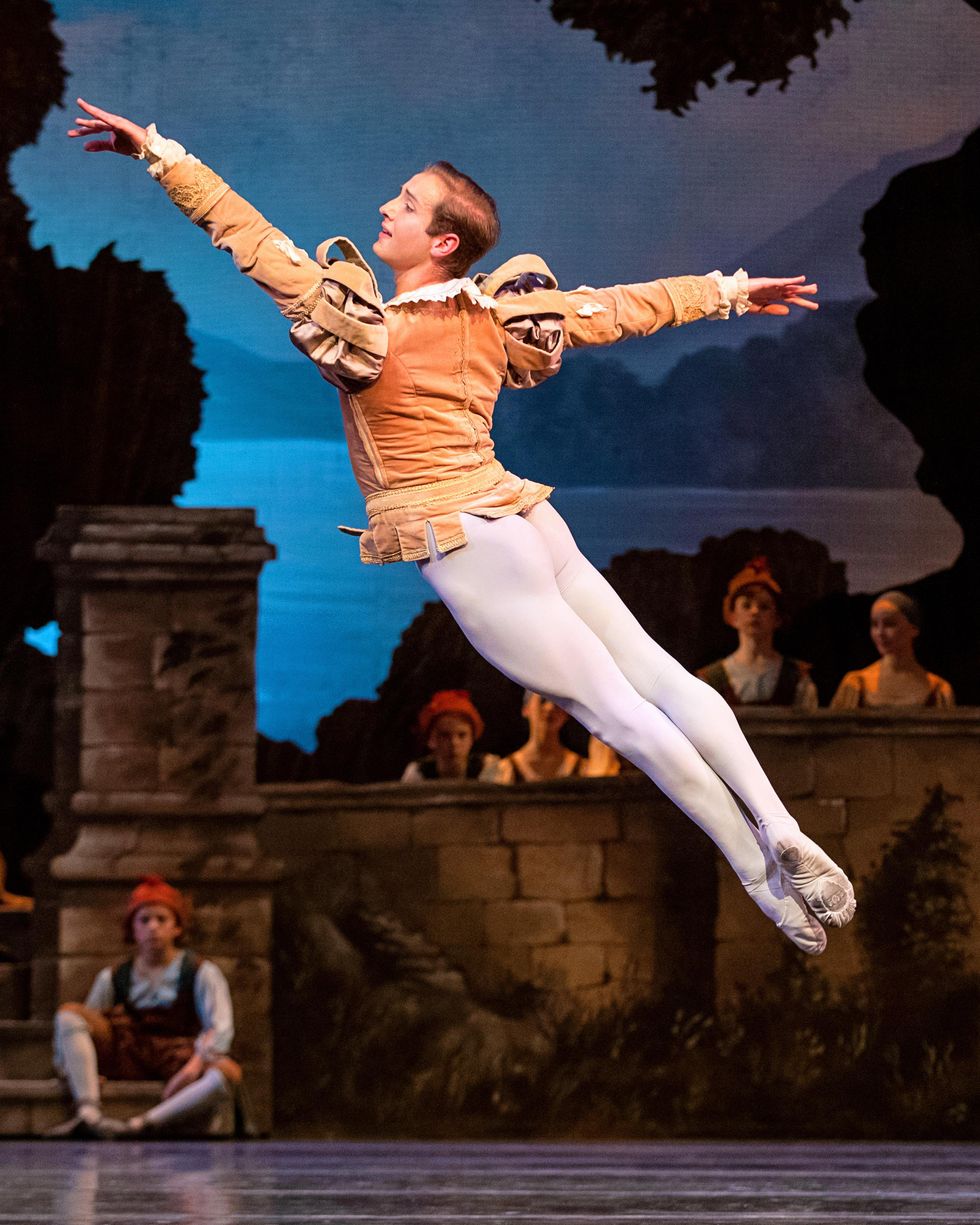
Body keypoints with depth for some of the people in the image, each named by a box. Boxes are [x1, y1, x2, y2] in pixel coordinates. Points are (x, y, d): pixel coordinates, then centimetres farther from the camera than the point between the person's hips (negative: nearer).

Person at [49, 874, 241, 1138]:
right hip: (128, 1062, 2)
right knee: (68, 1014, -17)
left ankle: (138, 1125, -46)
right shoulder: (113, 978, 14)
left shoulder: (201, 974, 6)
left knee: (228, 1072, -36)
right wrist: (64, 1063, -12)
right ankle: (88, 1114, -36)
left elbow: (220, 1028, -7)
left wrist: (194, 1066, -25)